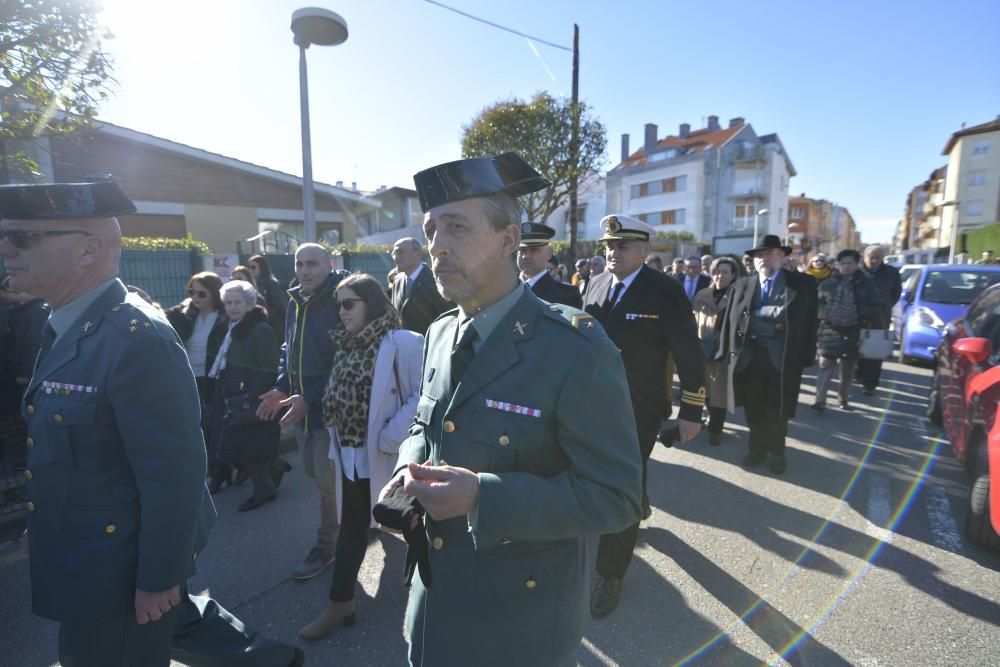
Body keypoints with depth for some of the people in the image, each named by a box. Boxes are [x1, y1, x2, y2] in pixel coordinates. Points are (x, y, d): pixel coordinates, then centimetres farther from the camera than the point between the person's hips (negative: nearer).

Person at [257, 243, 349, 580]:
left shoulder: (340, 302, -17)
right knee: (315, 473, 18)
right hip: (301, 405, 8)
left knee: (329, 479, 3)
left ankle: (326, 545, 21)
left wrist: (310, 398, -22)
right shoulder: (295, 303, 9)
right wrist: (282, 388, 5)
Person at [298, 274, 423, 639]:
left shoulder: (403, 343, -16)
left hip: (385, 457, -6)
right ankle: (340, 602, 32)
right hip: (351, 454, 7)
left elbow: (423, 395, -21)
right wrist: (338, 438, 4)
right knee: (351, 526, 18)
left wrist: (392, 438, -23)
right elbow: (337, 397, 15)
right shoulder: (347, 345, 9)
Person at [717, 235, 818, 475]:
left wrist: (807, 356, -5)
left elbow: (810, 322, 0)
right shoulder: (742, 284, 8)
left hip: (783, 358, -2)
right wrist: (727, 352, 1)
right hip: (748, 356, 2)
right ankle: (757, 449, 31)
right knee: (753, 409, 12)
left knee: (778, 410, 11)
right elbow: (730, 320, 6)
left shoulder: (803, 284, 1)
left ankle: (776, 452, 31)